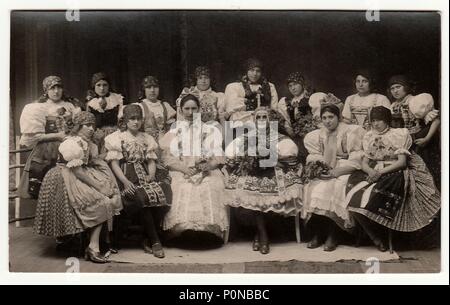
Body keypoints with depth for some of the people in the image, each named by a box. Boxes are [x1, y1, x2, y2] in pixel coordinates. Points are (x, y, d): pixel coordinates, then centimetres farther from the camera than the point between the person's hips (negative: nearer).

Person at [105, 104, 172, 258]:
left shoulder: (147, 139, 21)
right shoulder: (116, 137, 7)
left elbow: (152, 161, 15)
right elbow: (114, 163, -2)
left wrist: (151, 175, -7)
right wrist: (125, 181, -17)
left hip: (145, 175, 4)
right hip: (127, 175, -4)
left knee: (162, 193, -26)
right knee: (142, 197, -32)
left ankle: (147, 239, -14)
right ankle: (155, 241, -20)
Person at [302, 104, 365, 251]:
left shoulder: (351, 132, 1)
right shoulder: (317, 135, 17)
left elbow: (356, 160, -7)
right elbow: (314, 157, 15)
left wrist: (337, 171, -17)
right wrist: (318, 168, -7)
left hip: (344, 171, -4)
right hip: (324, 171, 4)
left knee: (333, 188, -32)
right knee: (312, 188, -25)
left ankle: (333, 235, -20)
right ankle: (317, 233, -15)